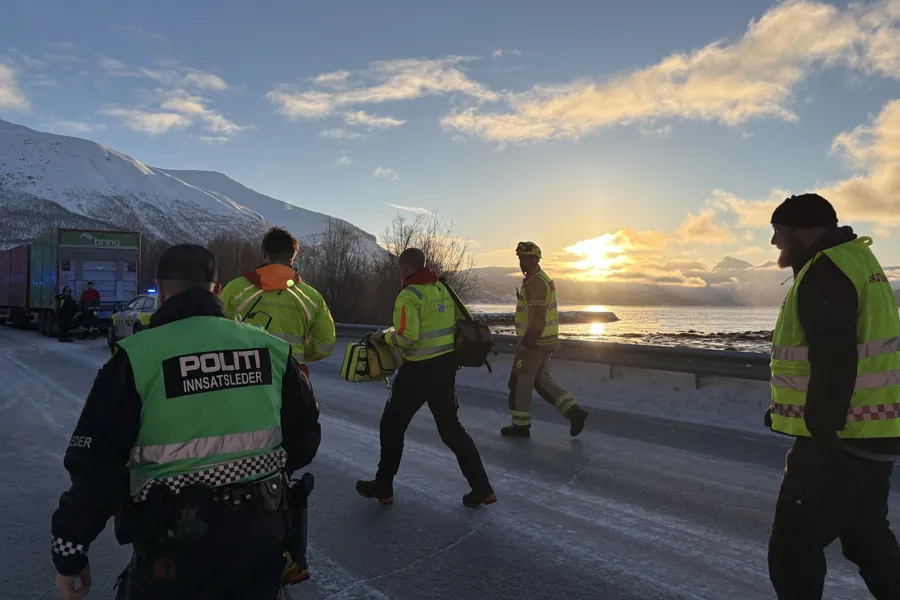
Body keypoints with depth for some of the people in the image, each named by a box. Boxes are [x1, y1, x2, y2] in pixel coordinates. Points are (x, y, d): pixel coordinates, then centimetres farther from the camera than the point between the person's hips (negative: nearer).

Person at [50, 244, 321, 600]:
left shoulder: (137, 356, -13)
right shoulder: (272, 348, -3)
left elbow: (97, 464, -11)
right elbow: (305, 433, 7)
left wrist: (70, 550, 2)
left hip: (177, 548, -2)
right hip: (262, 534, 3)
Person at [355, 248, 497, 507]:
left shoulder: (409, 295, -15)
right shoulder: (443, 289, 8)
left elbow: (406, 338, -22)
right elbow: (458, 323, 12)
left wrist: (385, 335, -4)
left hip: (419, 369, -7)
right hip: (446, 364, 7)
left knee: (392, 425, 11)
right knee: (450, 427, 15)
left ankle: (383, 486, 22)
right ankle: (481, 488, 12)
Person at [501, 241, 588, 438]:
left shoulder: (536, 282, -17)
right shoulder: (542, 279, 16)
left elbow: (537, 317, -23)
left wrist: (525, 345, -22)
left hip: (534, 341, -10)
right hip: (545, 340, 10)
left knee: (520, 382, 2)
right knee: (542, 380, 15)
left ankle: (520, 425, 11)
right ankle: (574, 411, 8)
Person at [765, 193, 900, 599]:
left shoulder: (825, 272, -17)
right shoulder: (855, 259, 15)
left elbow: (833, 364, -27)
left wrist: (818, 437, -24)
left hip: (840, 438, -10)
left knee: (792, 547, 0)